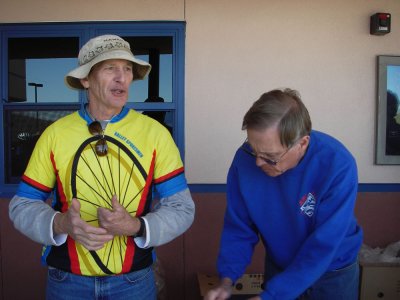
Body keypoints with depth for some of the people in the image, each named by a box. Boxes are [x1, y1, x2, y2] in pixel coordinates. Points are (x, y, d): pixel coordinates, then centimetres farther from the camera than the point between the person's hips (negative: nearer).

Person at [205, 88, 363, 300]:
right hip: (277, 267, 2)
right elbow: (238, 227, -10)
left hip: (333, 273, -2)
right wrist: (227, 279, -21)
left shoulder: (338, 166, -29)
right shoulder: (245, 159, -21)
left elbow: (322, 248, -28)